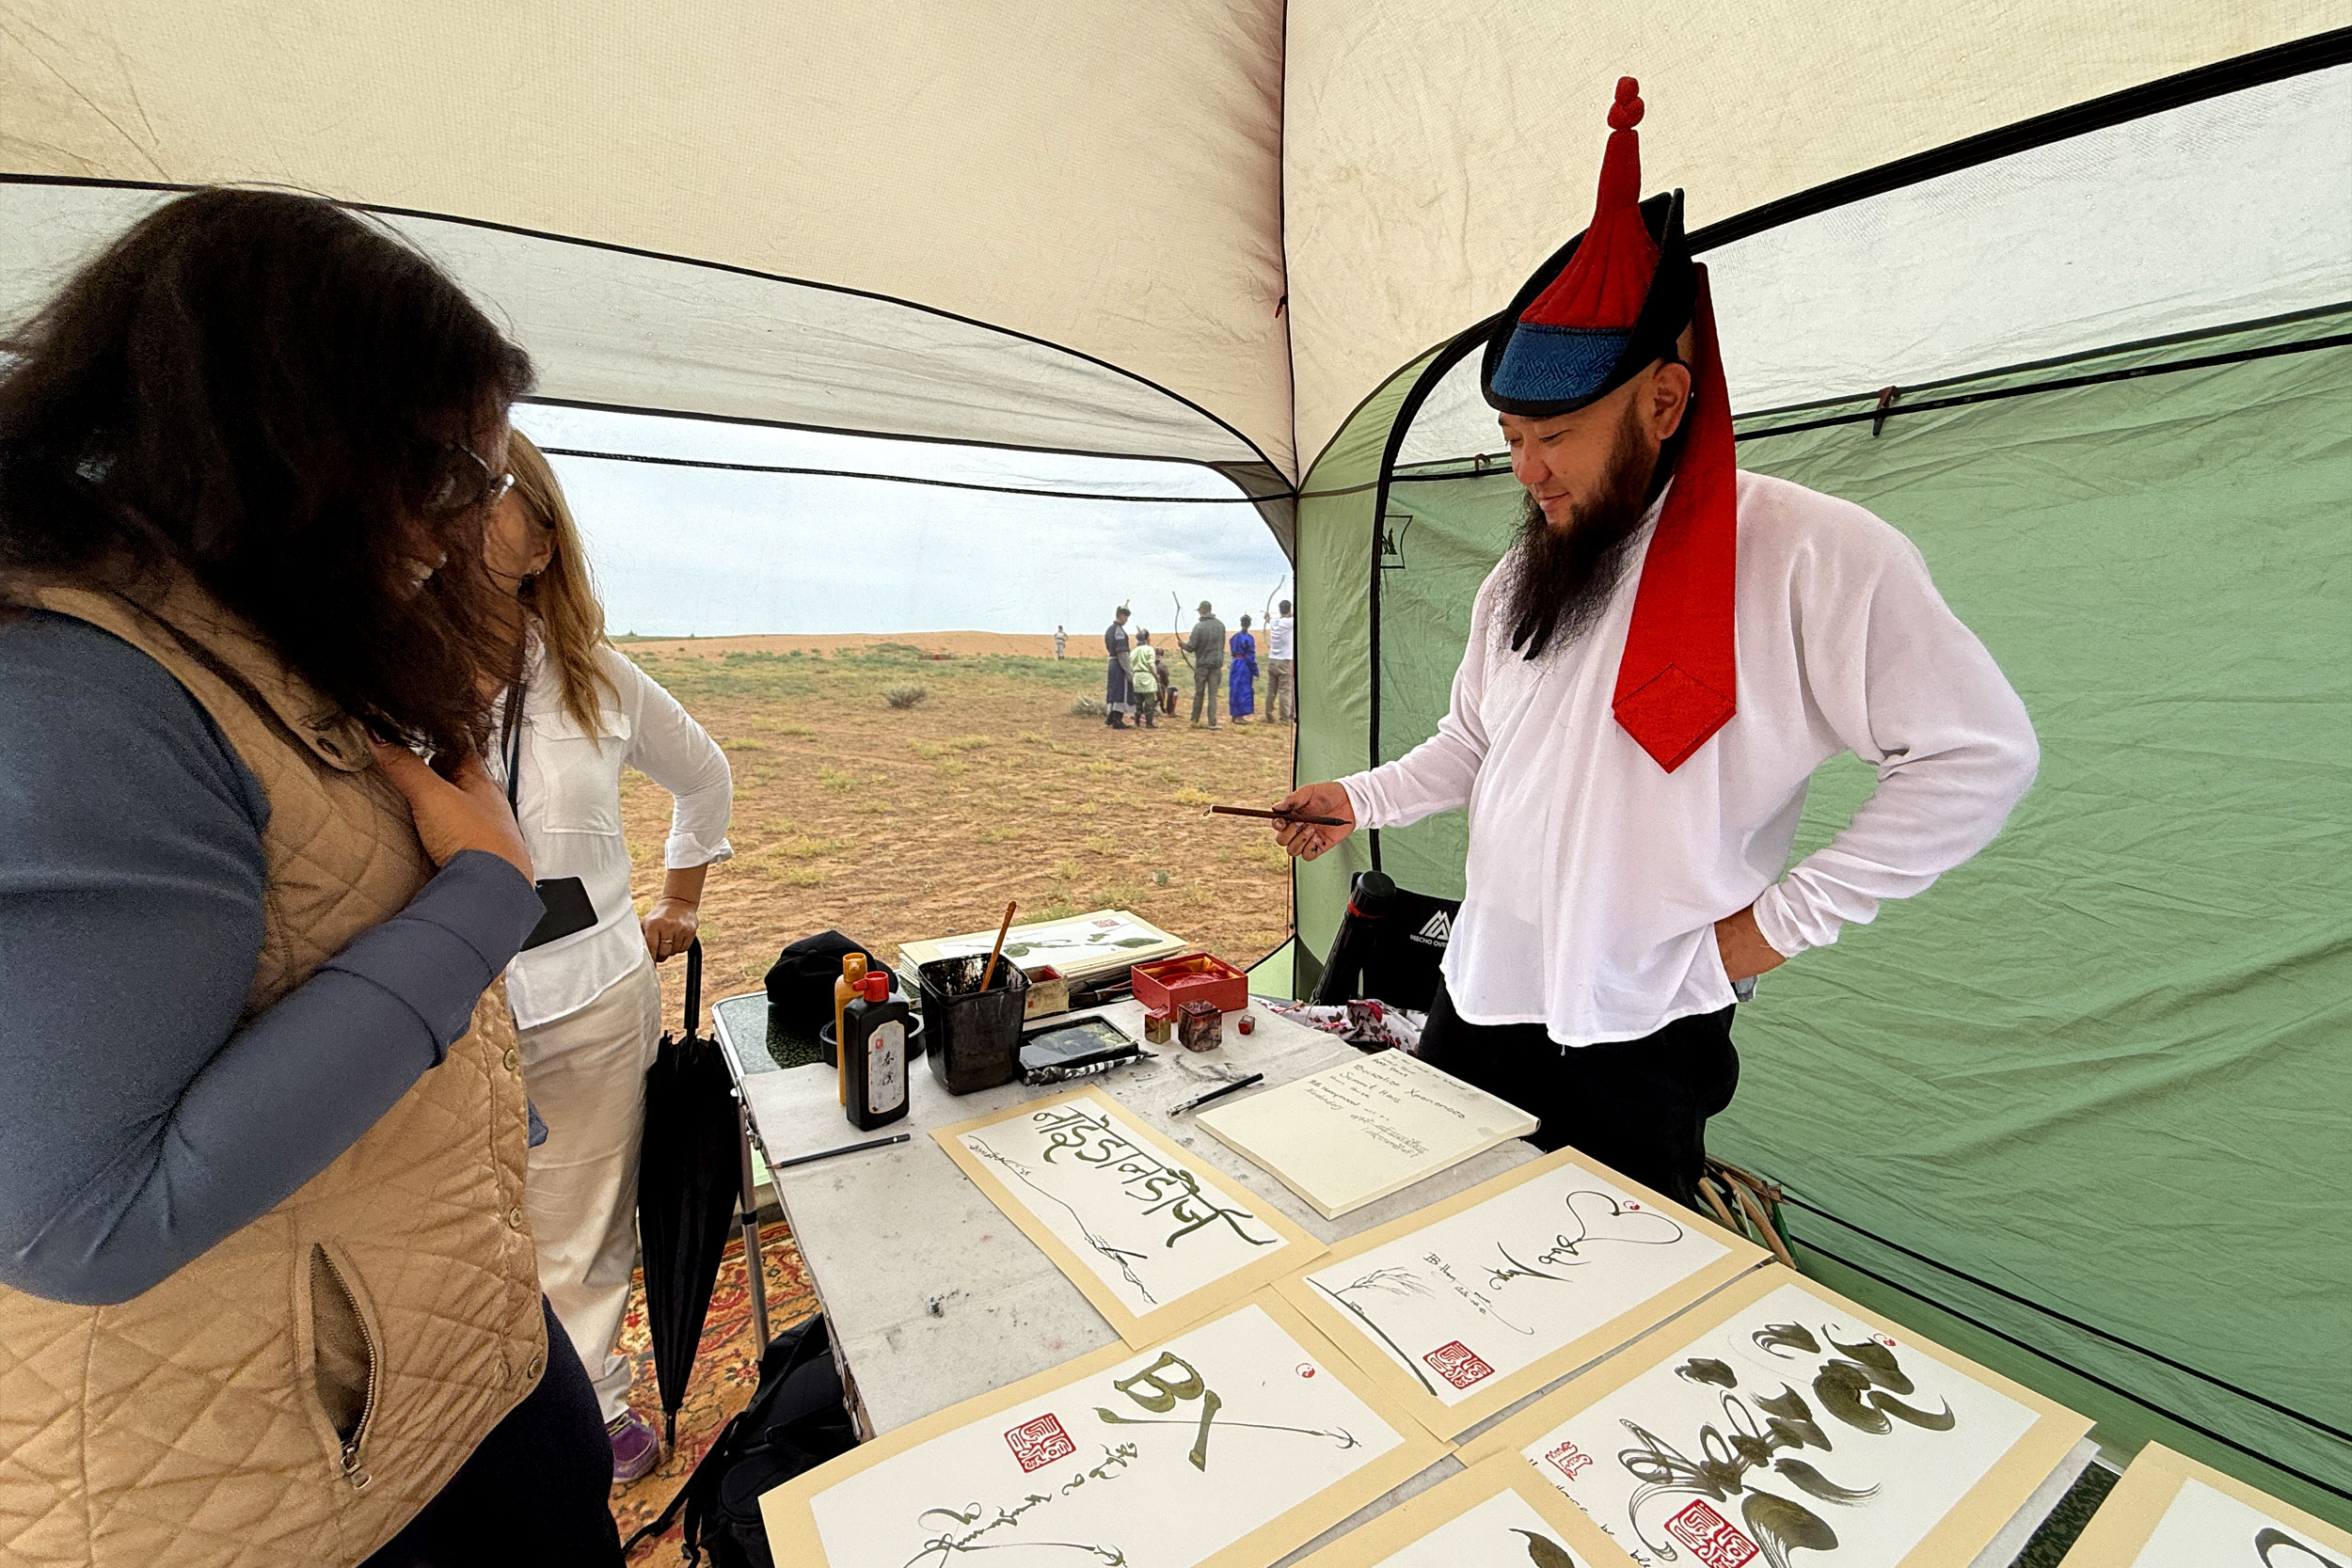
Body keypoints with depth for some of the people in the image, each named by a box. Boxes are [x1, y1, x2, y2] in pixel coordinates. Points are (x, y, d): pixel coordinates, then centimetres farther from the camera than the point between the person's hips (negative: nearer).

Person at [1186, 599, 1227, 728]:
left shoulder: (1199, 626, -12)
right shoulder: (1220, 625, 2)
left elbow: (1192, 647, -11)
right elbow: (1223, 644, 11)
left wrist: (1183, 645, 9)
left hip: (1202, 664, -2)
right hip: (1216, 664, 2)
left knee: (1199, 693, 9)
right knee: (1213, 694, 3)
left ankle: (1195, 720, 18)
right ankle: (1212, 722, -2)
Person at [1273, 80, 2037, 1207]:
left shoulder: (1807, 555, -15)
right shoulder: (1518, 579, 7)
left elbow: (1979, 754, -12)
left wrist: (1785, 920, -13)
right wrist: (1362, 798, 6)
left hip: (1639, 1041, -6)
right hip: (1475, 1000, 6)